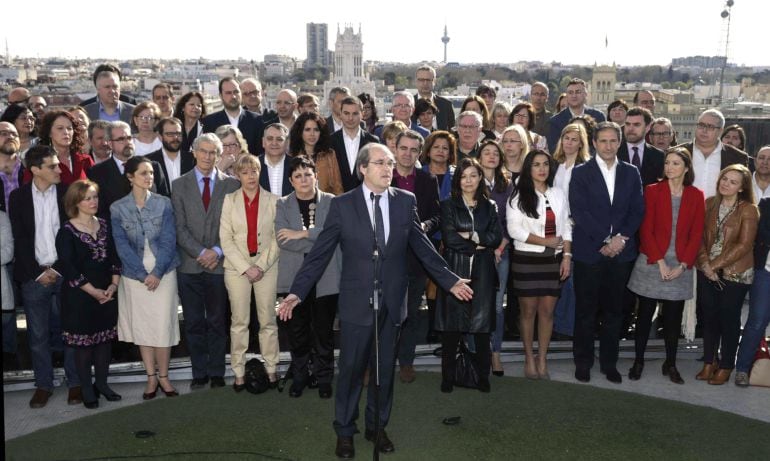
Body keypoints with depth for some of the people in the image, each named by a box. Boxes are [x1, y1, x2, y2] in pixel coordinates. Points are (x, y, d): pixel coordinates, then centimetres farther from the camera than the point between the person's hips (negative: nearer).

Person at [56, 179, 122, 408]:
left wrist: (114, 285, -7)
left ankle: (101, 382, 23)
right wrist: (94, 291, -16)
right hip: (80, 297, -4)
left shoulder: (104, 226, 6)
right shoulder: (67, 232, -9)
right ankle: (86, 388, 16)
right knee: (83, 342, 4)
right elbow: (69, 268, -14)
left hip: (107, 294, 5)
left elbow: (114, 257, 6)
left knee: (105, 337, 9)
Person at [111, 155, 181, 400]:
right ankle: (151, 377, 17)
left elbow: (168, 241, -5)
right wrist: (143, 275, -12)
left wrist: (157, 273, -14)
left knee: (163, 325, -1)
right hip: (135, 276, 0)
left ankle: (163, 376, 12)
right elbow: (122, 245, -5)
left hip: (163, 274, 0)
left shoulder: (163, 203, -1)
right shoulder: (117, 208, -2)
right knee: (141, 326, 6)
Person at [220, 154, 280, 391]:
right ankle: (239, 372, 10)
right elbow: (226, 238, -1)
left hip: (266, 266, 0)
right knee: (239, 321, 3)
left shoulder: (272, 200, 2)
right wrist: (246, 268, -9)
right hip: (237, 267, 0)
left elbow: (277, 238, 0)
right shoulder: (230, 200, 3)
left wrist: (262, 266, -10)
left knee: (268, 320, 4)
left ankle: (271, 369, 12)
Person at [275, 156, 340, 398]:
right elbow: (282, 239, -8)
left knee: (324, 329, 5)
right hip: (295, 276, 1)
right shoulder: (282, 205, 5)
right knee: (297, 329, 7)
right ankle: (299, 376, 22)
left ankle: (324, 377, 18)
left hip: (326, 276, -1)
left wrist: (302, 234, -15)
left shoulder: (331, 202, 3)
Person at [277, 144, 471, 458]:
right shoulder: (342, 205, -5)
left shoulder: (405, 201, 1)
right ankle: (344, 432, 25)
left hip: (391, 301, 2)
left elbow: (423, 247, 7)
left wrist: (450, 280, 7)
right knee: (351, 369, 7)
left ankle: (377, 427, 32)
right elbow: (320, 253, -5)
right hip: (356, 301, -2)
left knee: (385, 368, 14)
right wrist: (296, 292, -11)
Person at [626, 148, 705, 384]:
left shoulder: (696, 196, 3)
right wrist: (660, 263, -12)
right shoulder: (653, 191, -2)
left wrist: (683, 265, -7)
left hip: (680, 266, 2)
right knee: (644, 314, 4)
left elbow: (696, 234, 2)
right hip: (651, 263, -1)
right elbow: (646, 230, -5)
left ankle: (670, 364, 20)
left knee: (674, 317, 7)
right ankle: (638, 361, 16)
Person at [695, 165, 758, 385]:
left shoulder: (748, 210, -10)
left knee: (728, 319, 7)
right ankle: (709, 362, 24)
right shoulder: (709, 203, 3)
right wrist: (705, 263, -11)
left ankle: (726, 366, 21)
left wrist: (715, 265, -15)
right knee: (709, 316, 10)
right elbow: (701, 235, 2)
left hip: (735, 274, -4)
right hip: (707, 271, 4)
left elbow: (744, 245, -15)